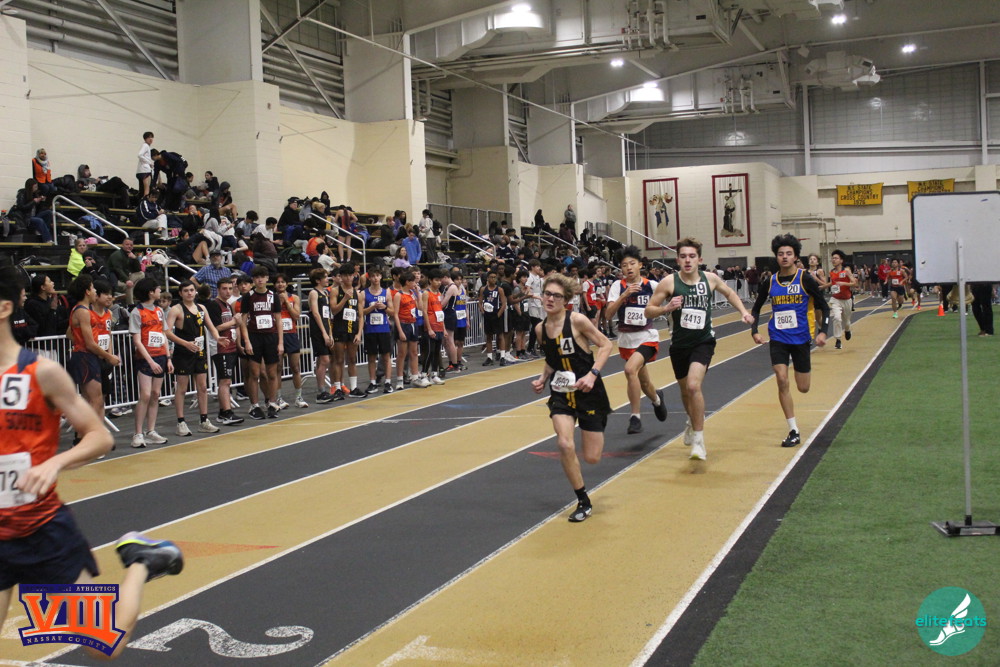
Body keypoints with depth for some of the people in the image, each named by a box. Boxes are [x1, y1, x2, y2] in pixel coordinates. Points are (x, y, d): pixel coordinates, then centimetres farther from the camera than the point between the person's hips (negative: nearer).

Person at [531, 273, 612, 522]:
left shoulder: (577, 320, -15)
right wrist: (543, 379, 0)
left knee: (592, 458, 0)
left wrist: (592, 374, -22)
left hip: (588, 392, -3)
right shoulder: (540, 329, 2)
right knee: (565, 445, -19)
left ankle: (596, 431, 39)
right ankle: (583, 502, 1)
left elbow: (605, 345, -11)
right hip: (561, 392, 4)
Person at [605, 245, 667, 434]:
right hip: (626, 340, 3)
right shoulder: (618, 286, -5)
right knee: (642, 381, 17)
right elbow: (609, 314, -15)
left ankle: (635, 417, -18)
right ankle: (657, 399, 52)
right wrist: (624, 295, -26)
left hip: (647, 337, -3)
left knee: (630, 369, -28)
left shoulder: (651, 285, -7)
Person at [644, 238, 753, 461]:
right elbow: (648, 311, -7)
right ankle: (692, 422, 50)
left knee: (693, 386, -22)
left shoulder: (710, 279, -4)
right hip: (679, 344, 2)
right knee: (685, 390, 18)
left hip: (703, 342, -1)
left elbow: (729, 293, 18)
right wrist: (666, 308, -25)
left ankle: (698, 439, -10)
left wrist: (743, 311, 3)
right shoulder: (669, 282, -10)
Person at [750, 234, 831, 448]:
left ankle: (807, 370, 45)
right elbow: (756, 308, 15)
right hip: (778, 339, 2)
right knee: (782, 381, -14)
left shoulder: (805, 279, -7)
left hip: (801, 338, -2)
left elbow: (824, 308, -2)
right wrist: (754, 331, 1)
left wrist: (823, 331, -15)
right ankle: (794, 431, -5)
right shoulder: (770, 283, 2)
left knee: (803, 388, 5)